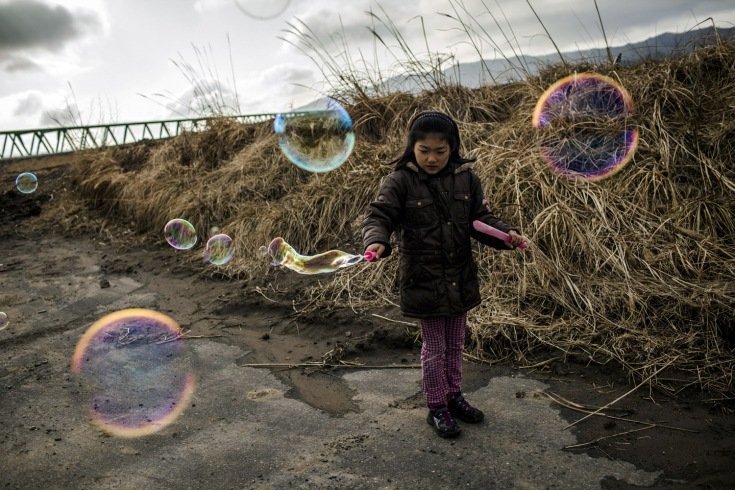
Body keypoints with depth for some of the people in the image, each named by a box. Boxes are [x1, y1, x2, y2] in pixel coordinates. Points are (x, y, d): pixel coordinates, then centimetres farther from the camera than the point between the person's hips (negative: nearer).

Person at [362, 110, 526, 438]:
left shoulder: (466, 178, -1)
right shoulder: (400, 181, -12)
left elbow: (480, 218, 3)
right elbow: (378, 215, -16)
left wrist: (505, 234, -16)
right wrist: (376, 241, -37)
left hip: (460, 279, 4)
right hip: (424, 281, -4)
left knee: (455, 344, 20)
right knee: (434, 347, 8)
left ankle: (454, 396, 40)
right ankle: (436, 408, 27)